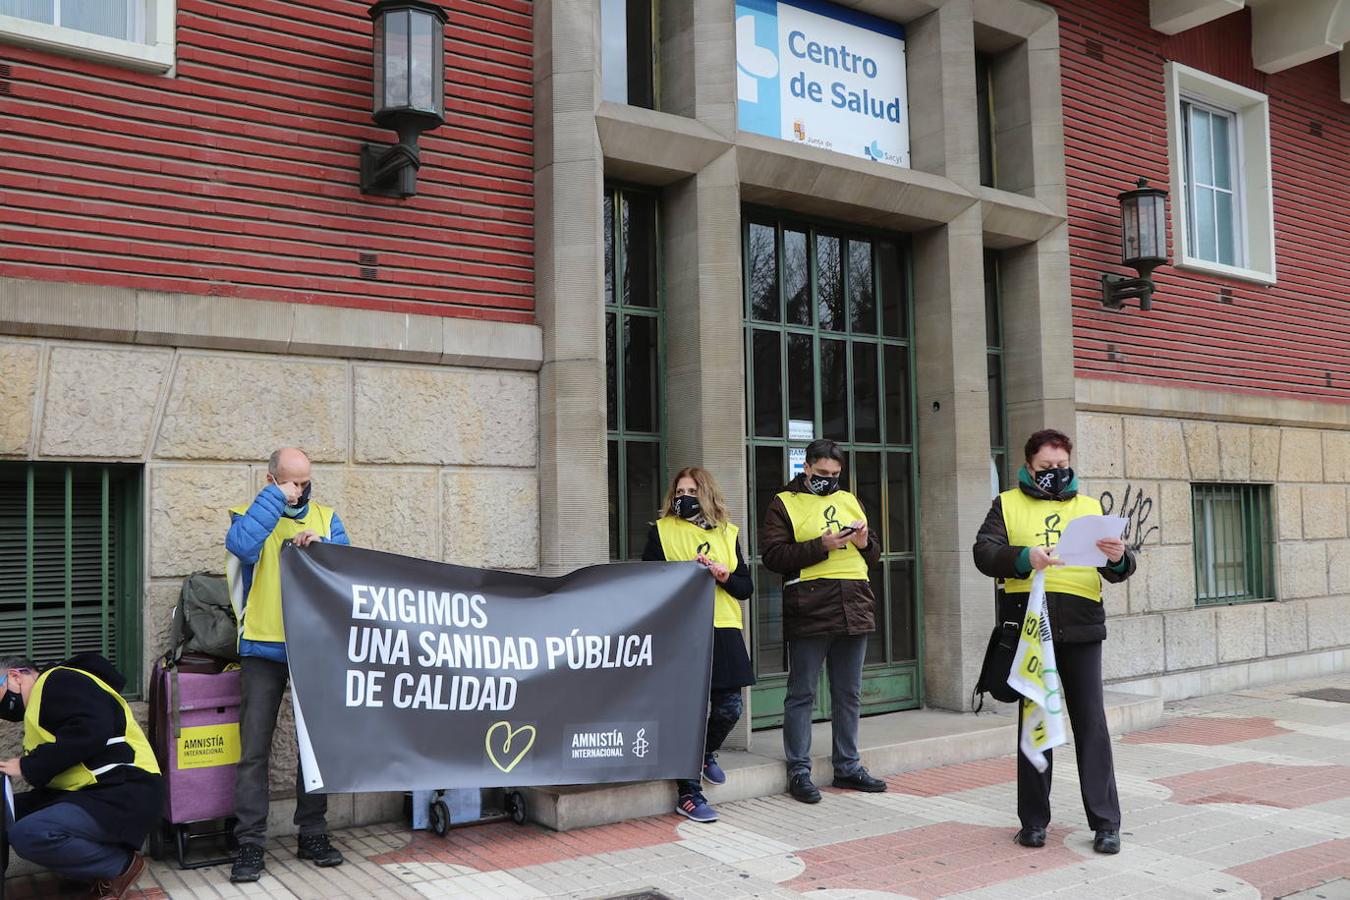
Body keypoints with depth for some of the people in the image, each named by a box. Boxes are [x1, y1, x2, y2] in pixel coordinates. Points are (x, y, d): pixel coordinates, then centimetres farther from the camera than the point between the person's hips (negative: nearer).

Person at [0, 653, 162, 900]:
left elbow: (91, 731, -21)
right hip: (90, 794, 10)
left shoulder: (57, 680, -5)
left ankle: (122, 864, -5)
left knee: (27, 835, -25)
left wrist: (27, 766, -13)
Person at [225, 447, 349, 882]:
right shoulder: (250, 516, 1)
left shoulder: (325, 517, 11)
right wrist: (276, 498, -16)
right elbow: (242, 546, -22)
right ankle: (250, 844, 5)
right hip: (263, 649, -3)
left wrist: (319, 546, -18)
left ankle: (313, 835, 20)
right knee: (254, 748, -3)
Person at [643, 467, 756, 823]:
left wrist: (724, 575, -7)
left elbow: (746, 587, 13)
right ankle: (687, 793, 7)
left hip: (724, 632, 4)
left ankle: (706, 753, 35)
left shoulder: (727, 533, 15)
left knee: (729, 708, 3)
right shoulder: (661, 531, 6)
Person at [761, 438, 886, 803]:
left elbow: (874, 555, 23)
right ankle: (799, 770, 7)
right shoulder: (783, 504, 2)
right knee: (802, 693, 0)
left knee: (848, 693, 12)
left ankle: (847, 766, 23)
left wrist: (864, 543, -1)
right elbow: (774, 555, -9)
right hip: (808, 611, -5)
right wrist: (822, 545, -16)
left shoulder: (849, 501, 19)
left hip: (854, 609, 6)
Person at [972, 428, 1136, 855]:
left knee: (1091, 722, -1)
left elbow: (1116, 573, 11)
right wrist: (1025, 558, -21)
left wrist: (1119, 558, -13)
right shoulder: (1008, 504, 11)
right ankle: (1033, 820, 15)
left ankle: (1106, 822, 6)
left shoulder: (1089, 507, 16)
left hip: (1081, 627, 1)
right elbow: (984, 553, -4)